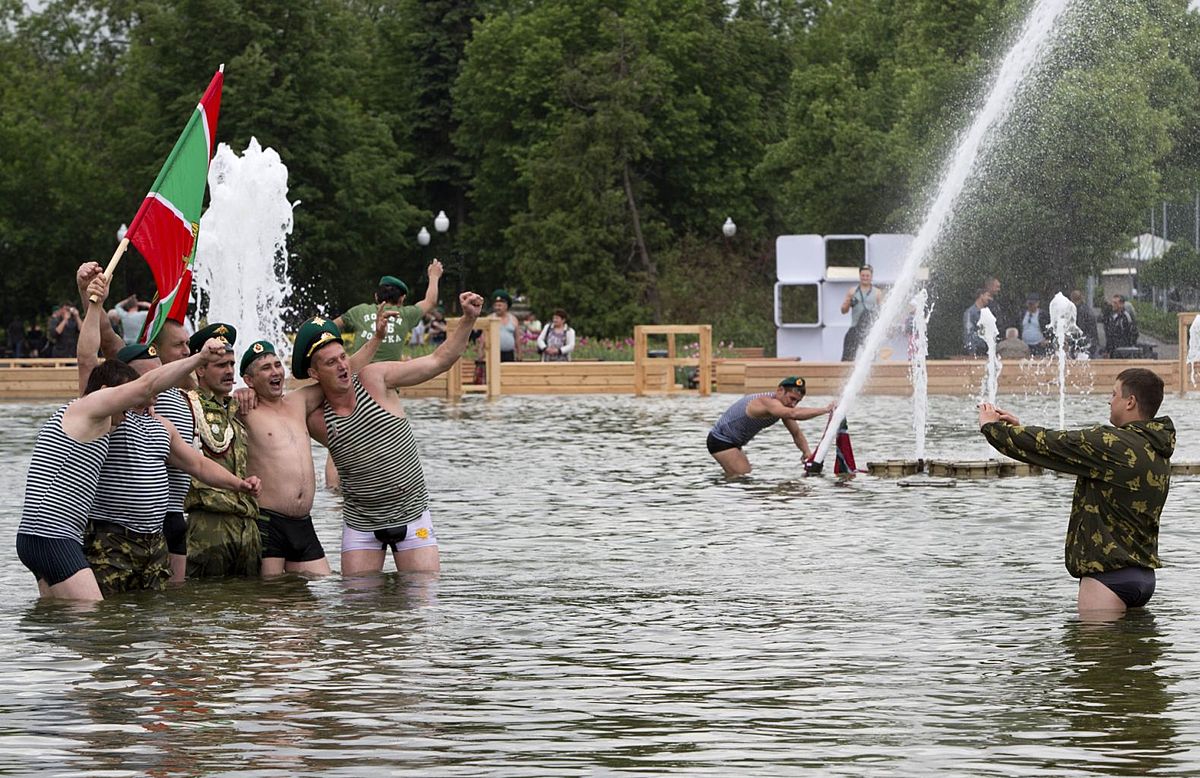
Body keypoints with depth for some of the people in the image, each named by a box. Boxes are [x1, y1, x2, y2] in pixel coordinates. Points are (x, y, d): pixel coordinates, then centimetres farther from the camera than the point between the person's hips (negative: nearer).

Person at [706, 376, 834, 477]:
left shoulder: (782, 406, -3)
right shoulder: (766, 402, -34)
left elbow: (796, 433, 4)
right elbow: (794, 414, -51)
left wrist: (807, 452, -15)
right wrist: (825, 410, -50)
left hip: (732, 442, 10)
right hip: (720, 441, -10)